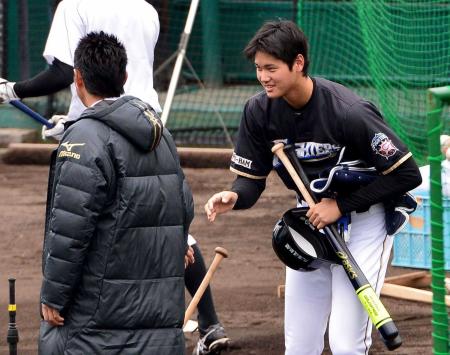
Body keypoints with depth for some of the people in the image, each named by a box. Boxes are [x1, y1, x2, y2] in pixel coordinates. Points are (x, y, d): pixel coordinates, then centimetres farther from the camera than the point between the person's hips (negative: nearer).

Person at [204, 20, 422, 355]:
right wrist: (235, 197, -26)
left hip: (362, 220, -6)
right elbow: (251, 178, -2)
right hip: (310, 222, 6)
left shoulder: (348, 112, -27)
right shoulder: (259, 111, -11)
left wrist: (342, 206, -21)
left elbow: (407, 174, -22)